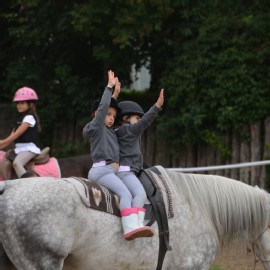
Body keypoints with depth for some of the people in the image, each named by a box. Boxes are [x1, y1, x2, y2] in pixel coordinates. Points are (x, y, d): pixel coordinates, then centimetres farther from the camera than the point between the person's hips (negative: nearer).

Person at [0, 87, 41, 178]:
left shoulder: (29, 117, -8)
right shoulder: (19, 119, 20)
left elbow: (18, 133, -15)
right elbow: (12, 135, 16)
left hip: (29, 148, -10)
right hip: (19, 149, 10)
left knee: (16, 163, -35)